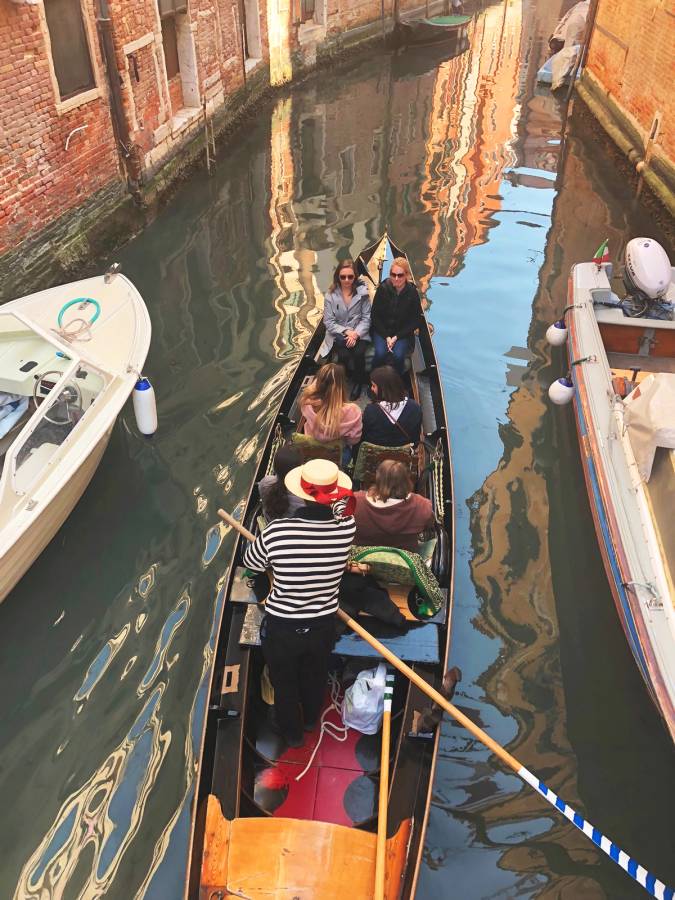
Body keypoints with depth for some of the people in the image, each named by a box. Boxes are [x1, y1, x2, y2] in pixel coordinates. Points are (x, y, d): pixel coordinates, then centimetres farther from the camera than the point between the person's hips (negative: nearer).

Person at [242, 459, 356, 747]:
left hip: (281, 627, -2)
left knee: (284, 681, 28)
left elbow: (251, 562, -6)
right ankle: (310, 719, 61)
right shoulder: (346, 529, -24)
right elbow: (343, 505, 3)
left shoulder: (276, 531, -29)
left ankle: (292, 732, 53)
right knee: (315, 676, 33)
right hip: (323, 626, 2)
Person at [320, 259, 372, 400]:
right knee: (344, 355, -29)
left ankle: (358, 382, 0)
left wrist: (356, 333, -19)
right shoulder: (331, 295, -4)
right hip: (338, 334, 0)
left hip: (359, 333, 0)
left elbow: (366, 318, -4)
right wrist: (346, 331, -18)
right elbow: (329, 322, -5)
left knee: (358, 353, -29)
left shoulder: (362, 292, -4)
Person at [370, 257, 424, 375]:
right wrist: (386, 337, -11)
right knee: (380, 353, -27)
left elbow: (415, 321, -3)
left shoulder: (412, 292, -11)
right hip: (382, 331, 0)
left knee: (398, 355, -27)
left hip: (403, 333, 0)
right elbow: (374, 315, -2)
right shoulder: (383, 288, -9)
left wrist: (396, 337, -11)